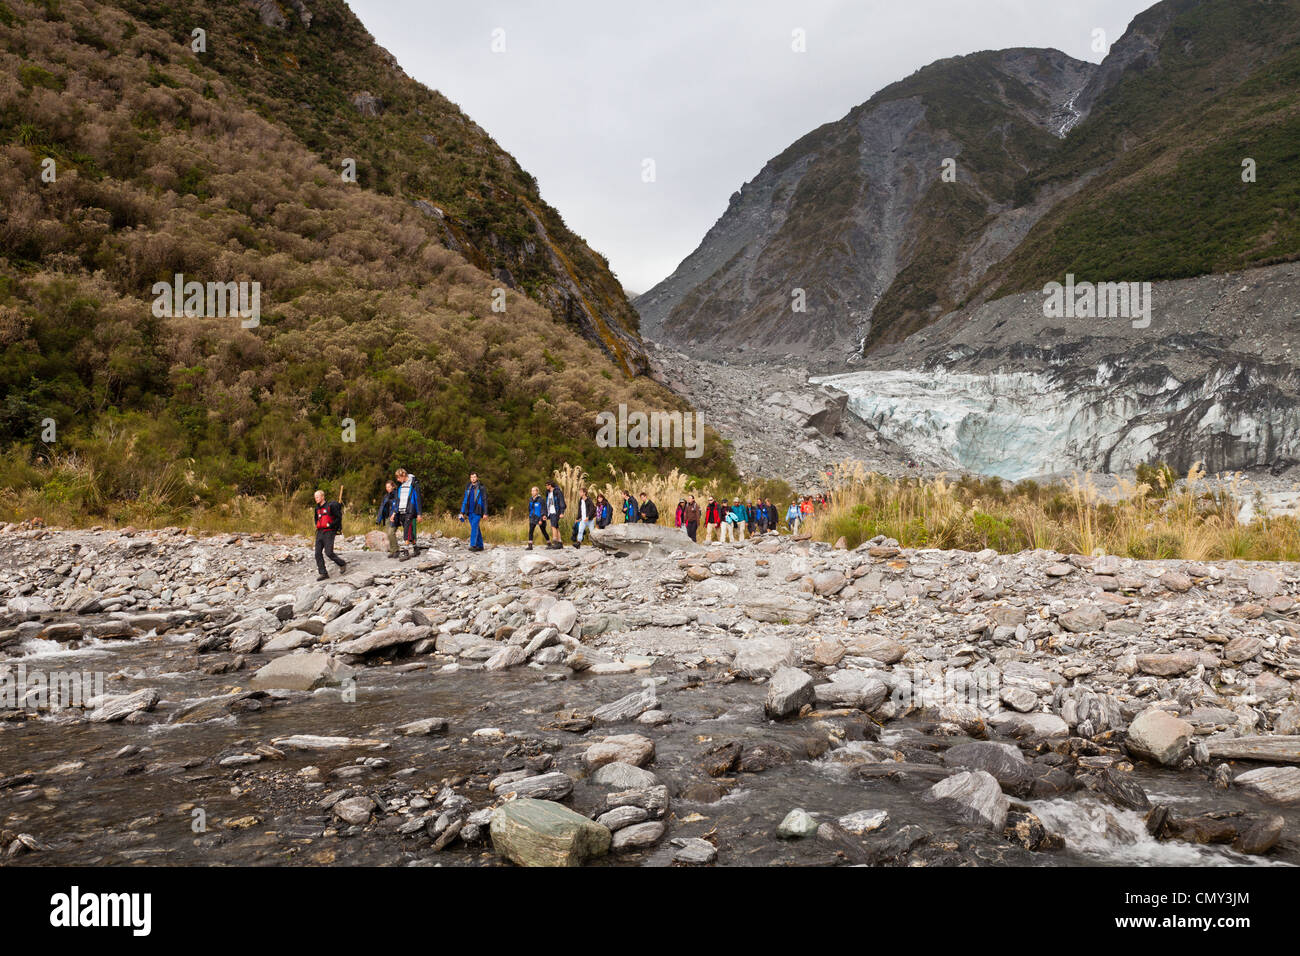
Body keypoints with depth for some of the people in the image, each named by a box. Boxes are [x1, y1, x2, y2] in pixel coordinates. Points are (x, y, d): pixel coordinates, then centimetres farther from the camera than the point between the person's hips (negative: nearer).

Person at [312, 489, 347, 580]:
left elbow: (339, 517, -10)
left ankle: (343, 564, 10)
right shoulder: (317, 508, 15)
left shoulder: (331, 506, -8)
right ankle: (323, 573, 3)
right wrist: (317, 525, 14)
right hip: (319, 532, 7)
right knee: (318, 553, -1)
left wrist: (330, 525, -17)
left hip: (329, 532, -7)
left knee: (328, 553, -13)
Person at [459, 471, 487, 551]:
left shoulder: (481, 488, -3)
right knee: (476, 529, 8)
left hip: (477, 511, -5)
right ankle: (480, 546, 15)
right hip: (470, 512, 5)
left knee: (474, 527, -17)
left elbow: (485, 501, -5)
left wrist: (485, 513, -10)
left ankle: (473, 545, -21)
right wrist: (462, 512, 8)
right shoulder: (468, 488, 11)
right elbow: (464, 500, 14)